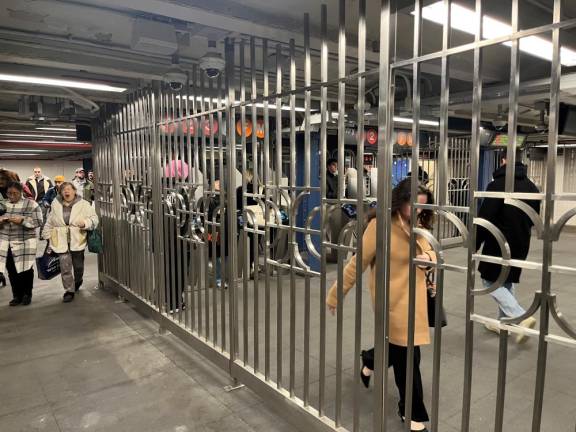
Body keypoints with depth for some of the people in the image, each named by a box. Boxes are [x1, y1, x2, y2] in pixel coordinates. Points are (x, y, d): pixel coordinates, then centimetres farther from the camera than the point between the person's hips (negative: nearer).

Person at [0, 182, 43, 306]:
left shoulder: (31, 204, -4)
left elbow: (38, 221, -9)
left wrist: (22, 220, -22)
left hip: (25, 243, -4)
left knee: (26, 270, 4)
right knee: (12, 271, 8)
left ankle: (27, 295, 17)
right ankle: (16, 295, 20)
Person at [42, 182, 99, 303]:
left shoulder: (84, 204, -1)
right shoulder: (56, 205, 7)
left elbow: (94, 219, -4)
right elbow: (49, 222, 17)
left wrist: (85, 223, -23)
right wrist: (47, 236, 16)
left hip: (77, 241, -1)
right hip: (61, 241, 1)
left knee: (78, 265, 12)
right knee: (65, 266, -5)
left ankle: (77, 282, 41)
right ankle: (69, 290, 5)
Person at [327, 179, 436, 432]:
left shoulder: (417, 226, 4)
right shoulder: (380, 225, -19)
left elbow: (430, 254, 14)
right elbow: (358, 263, -15)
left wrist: (429, 258, -12)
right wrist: (336, 295, -11)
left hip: (415, 298, 7)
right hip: (393, 300, -7)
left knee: (402, 348, 20)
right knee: (407, 356, 5)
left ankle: (370, 361, 52)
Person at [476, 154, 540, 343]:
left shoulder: (497, 185, -18)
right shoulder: (532, 187, 7)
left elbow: (485, 219, -19)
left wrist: (475, 244, -9)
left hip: (498, 244, -7)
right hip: (521, 244, 7)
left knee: (491, 281, 4)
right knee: (508, 282, 18)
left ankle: (521, 317, -10)